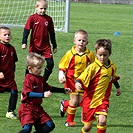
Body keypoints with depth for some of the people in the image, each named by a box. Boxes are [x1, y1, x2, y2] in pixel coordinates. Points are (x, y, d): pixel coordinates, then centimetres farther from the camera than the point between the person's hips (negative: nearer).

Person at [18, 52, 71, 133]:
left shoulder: (41, 78, 13)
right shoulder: (29, 79, -13)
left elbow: (49, 88, 27)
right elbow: (29, 93, -24)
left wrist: (63, 90, 24)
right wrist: (43, 95, -32)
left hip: (38, 108, 9)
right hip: (27, 108, -9)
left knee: (50, 125, 2)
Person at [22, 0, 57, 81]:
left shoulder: (49, 19, 4)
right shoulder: (32, 18, -5)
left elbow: (52, 33, 12)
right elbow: (26, 30, -5)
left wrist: (54, 46, 16)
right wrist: (24, 42, -16)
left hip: (46, 46, 2)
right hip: (34, 46, -2)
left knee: (50, 64, -4)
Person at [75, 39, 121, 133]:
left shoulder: (112, 67, 1)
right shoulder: (93, 67, -16)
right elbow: (82, 78, -21)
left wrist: (118, 87, 36)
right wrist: (78, 83, -43)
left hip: (103, 100, 3)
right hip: (90, 100, -3)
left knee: (102, 121, -20)